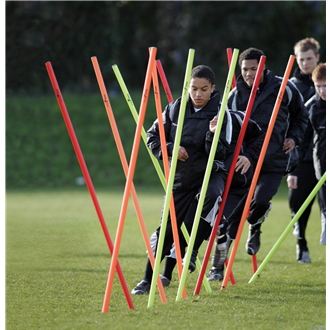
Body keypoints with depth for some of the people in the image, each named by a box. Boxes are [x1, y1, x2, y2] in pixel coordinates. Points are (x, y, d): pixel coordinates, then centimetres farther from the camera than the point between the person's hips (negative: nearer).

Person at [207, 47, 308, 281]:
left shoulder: (283, 88, -1)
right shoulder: (235, 95, 2)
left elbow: (300, 116, 16)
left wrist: (294, 137, 1)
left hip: (275, 160, -1)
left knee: (260, 201, -22)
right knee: (231, 208, -7)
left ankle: (255, 228, 16)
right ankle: (218, 264, 1)